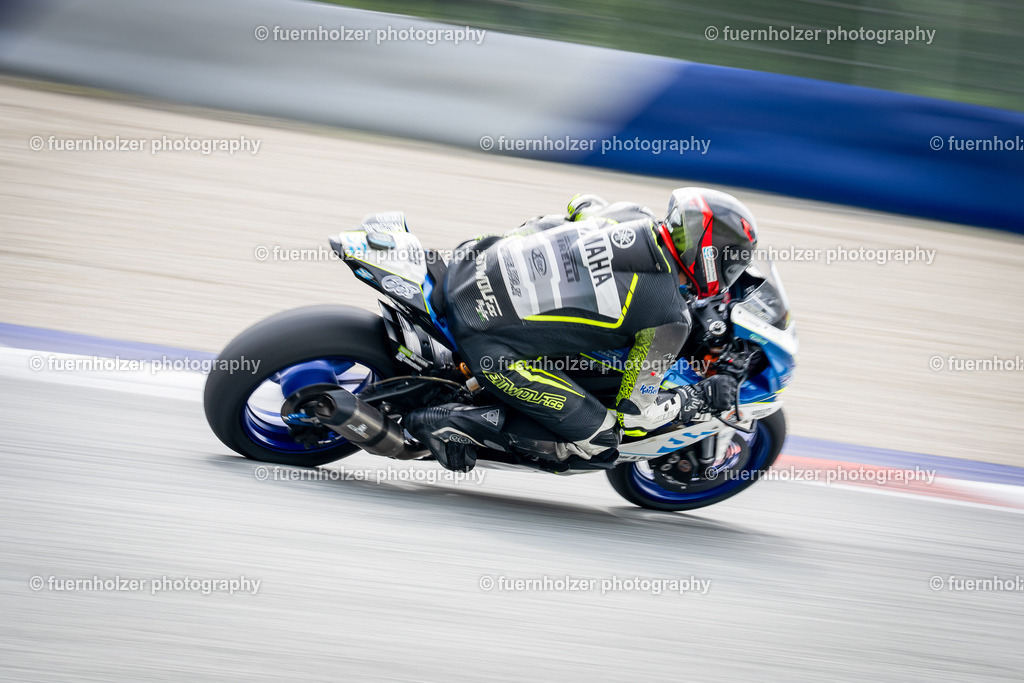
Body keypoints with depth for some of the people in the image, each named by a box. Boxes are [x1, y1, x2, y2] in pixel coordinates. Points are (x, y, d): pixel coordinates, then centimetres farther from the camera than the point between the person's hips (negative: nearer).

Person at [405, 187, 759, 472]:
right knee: (601, 440, 0)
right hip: (488, 343, -7)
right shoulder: (670, 320, -11)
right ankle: (455, 422, -2)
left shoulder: (633, 214, 6)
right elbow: (634, 412, -5)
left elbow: (579, 205, 30)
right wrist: (701, 399, 8)